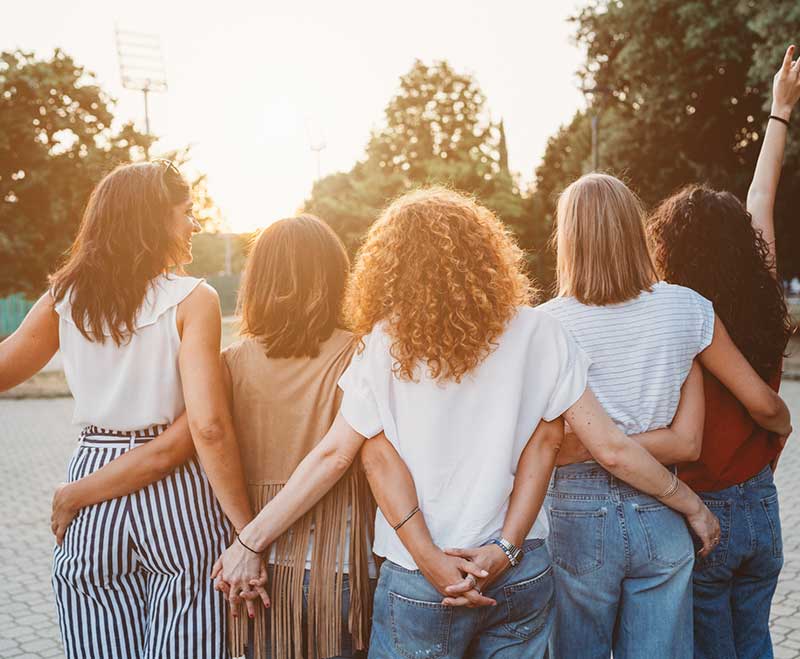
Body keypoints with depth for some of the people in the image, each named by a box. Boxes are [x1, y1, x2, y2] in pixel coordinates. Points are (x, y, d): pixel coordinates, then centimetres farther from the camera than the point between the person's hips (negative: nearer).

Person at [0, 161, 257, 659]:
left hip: (91, 490, 4)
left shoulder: (64, 298, 2)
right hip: (177, 501, -4)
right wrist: (248, 529, -14)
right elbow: (208, 426, -18)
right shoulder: (192, 299, -11)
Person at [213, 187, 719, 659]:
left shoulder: (387, 344, -10)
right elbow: (611, 448, -5)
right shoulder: (538, 334, -6)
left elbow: (334, 455, -7)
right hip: (524, 572, 2)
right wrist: (693, 505, 10)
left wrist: (250, 541, 3)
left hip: (421, 583, -2)